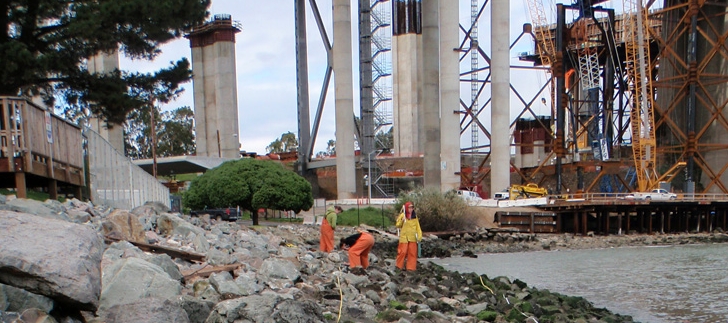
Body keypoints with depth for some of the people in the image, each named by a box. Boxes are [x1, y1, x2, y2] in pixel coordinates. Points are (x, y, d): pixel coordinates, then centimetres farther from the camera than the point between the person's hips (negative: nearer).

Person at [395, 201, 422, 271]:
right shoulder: (402, 215, -4)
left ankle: (411, 267, 12)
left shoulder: (415, 216, 7)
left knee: (412, 253, 4)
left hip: (412, 238, 4)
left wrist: (419, 236, -1)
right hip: (404, 237, -3)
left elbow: (417, 227, 8)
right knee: (403, 252, -6)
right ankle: (400, 266, 10)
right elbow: (397, 225, -4)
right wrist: (402, 220, -22)